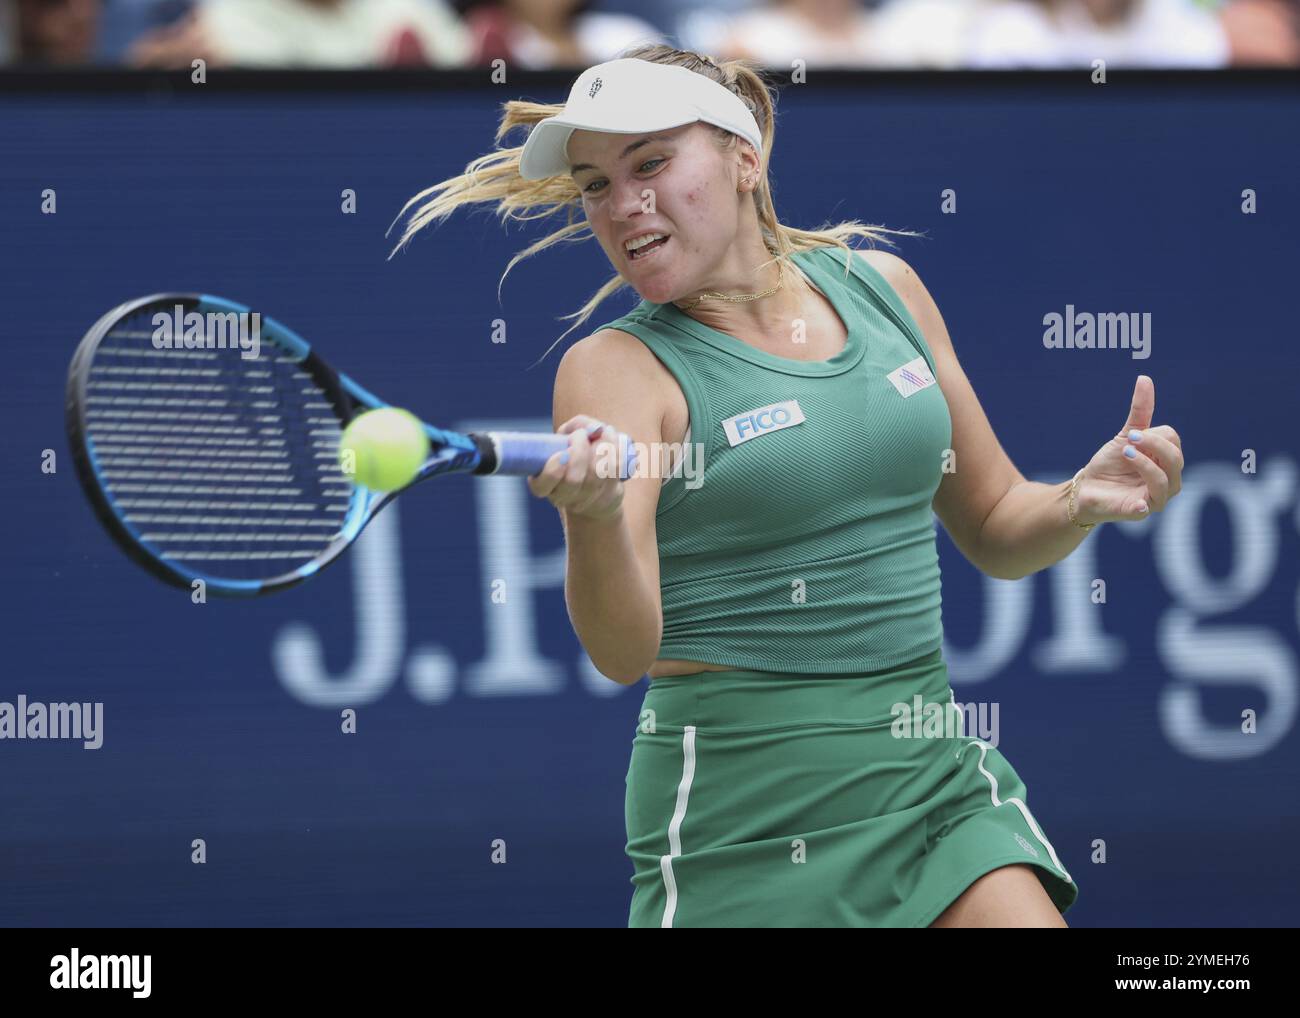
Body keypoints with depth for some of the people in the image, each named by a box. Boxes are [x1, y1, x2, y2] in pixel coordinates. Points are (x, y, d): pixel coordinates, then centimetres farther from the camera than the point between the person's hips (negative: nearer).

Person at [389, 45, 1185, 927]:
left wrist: (1083, 500, -4)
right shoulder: (618, 367, -8)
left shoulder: (880, 286, 6)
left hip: (934, 775, 4)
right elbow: (624, 651, -22)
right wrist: (594, 515, -42)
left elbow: (995, 531, 17)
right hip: (748, 810, -4)